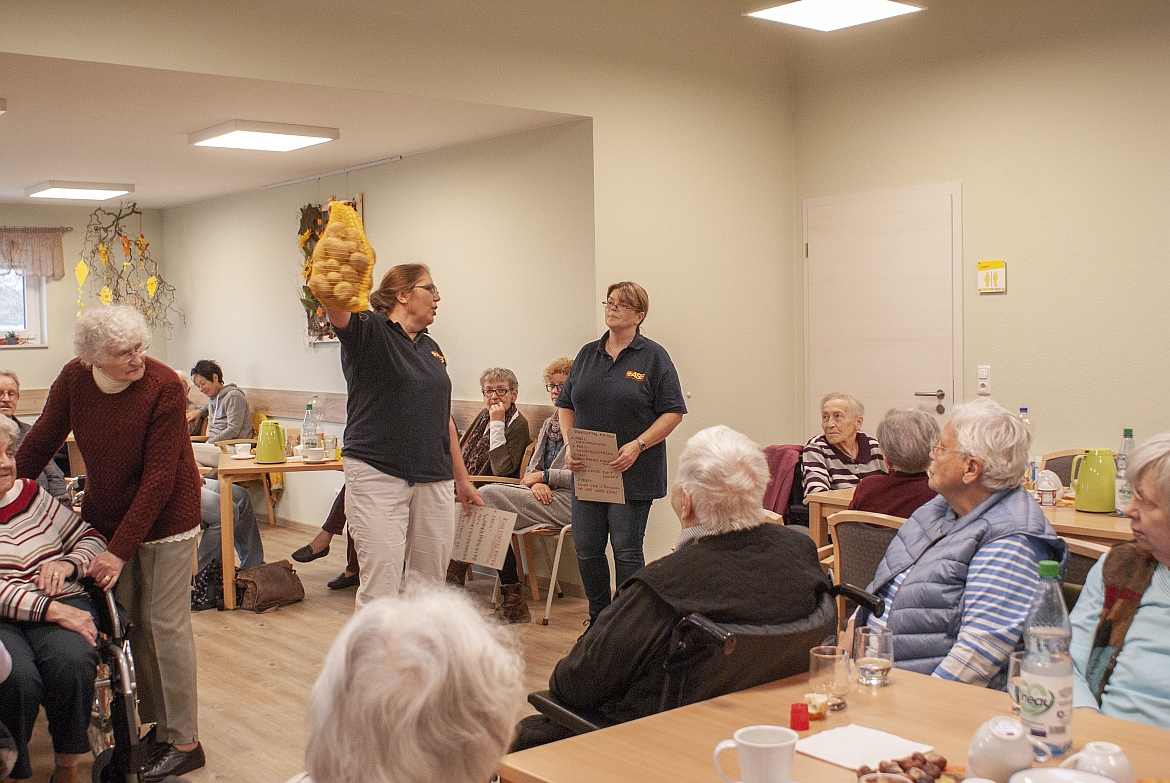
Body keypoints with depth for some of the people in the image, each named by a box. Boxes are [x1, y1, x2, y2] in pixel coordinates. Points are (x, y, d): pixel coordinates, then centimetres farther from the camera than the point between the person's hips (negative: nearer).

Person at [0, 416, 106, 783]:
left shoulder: (34, 496, 17)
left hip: (62, 605, 3)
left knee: (72, 663, -30)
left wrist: (67, 564, -2)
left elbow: (91, 539, 20)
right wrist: (52, 611, -19)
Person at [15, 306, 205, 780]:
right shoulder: (74, 379, -8)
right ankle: (156, 725, 21)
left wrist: (120, 550, -24)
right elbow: (41, 442, 6)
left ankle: (184, 742, 7)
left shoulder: (164, 387, -23)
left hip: (164, 516, -5)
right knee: (125, 621, 7)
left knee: (164, 623, -3)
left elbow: (158, 479, -23)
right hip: (105, 517, 5)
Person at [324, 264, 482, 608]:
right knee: (379, 590, -7)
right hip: (378, 474, -6)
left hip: (433, 480, 7)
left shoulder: (431, 348, 17)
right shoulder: (369, 332, -3)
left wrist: (462, 478, 24)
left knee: (430, 586, 10)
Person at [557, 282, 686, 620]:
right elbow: (566, 405, 15)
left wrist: (637, 445, -17)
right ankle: (598, 619, 23)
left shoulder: (653, 356, -2)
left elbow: (672, 412, -6)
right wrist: (570, 445, -1)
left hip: (633, 474, -5)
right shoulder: (587, 354, 12)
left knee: (626, 550, 0)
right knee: (586, 549, 7)